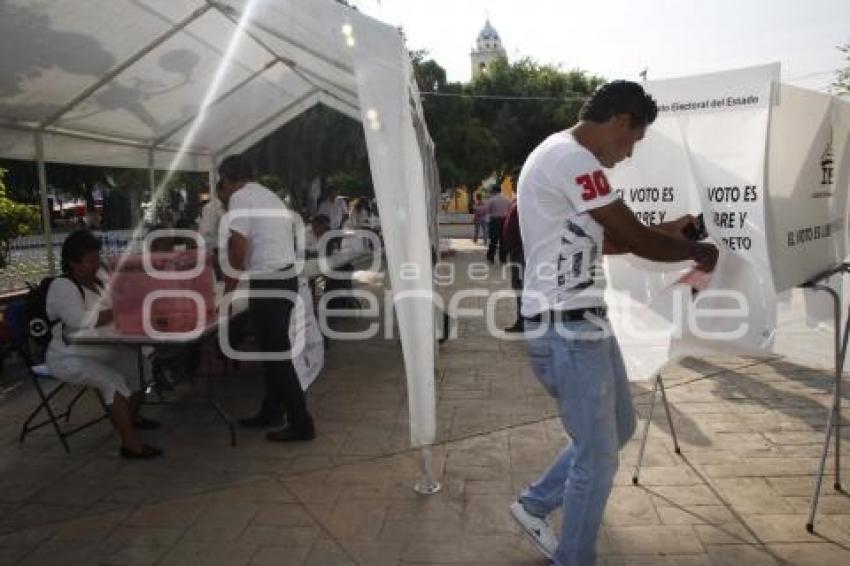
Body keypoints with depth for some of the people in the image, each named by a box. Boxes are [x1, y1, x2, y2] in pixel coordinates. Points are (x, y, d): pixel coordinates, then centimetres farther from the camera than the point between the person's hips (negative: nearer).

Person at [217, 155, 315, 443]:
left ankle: (301, 424, 2)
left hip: (267, 283, -9)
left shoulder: (240, 198, -9)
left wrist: (227, 292, -8)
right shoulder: (268, 196, 19)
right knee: (274, 350, 19)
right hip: (287, 277, 9)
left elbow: (238, 249, -16)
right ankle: (272, 411, 31)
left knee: (276, 354, -3)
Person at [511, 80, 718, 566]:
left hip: (583, 323, 11)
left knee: (619, 428, 21)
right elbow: (636, 239, -16)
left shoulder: (565, 157, 17)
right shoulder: (571, 157, -18)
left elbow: (603, 239, 23)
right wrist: (698, 251, 1)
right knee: (598, 458, 2)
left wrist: (669, 230, 17)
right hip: (566, 329, -11)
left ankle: (535, 505, 33)